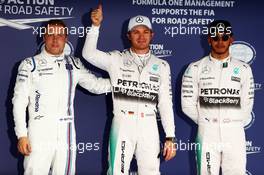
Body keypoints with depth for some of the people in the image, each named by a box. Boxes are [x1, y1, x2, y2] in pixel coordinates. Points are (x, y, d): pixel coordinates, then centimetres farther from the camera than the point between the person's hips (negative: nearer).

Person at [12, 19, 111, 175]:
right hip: (39, 133, -3)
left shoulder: (74, 64, 10)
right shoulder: (30, 65, 0)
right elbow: (19, 102, -1)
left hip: (66, 133, 3)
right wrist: (22, 135, -7)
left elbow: (96, 85, 16)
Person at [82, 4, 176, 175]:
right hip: (122, 124, -1)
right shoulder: (116, 59, 6)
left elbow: (166, 103, 8)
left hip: (148, 125, 2)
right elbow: (89, 54, -9)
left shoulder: (161, 66, 9)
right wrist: (96, 25, -18)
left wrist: (170, 137, 3)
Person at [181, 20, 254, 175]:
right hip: (207, 134, -1)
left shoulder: (243, 69, 6)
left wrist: (234, 125, 6)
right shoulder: (195, 68, 2)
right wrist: (205, 123, 5)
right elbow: (188, 105, 2)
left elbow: (247, 105, 9)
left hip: (235, 134, 1)